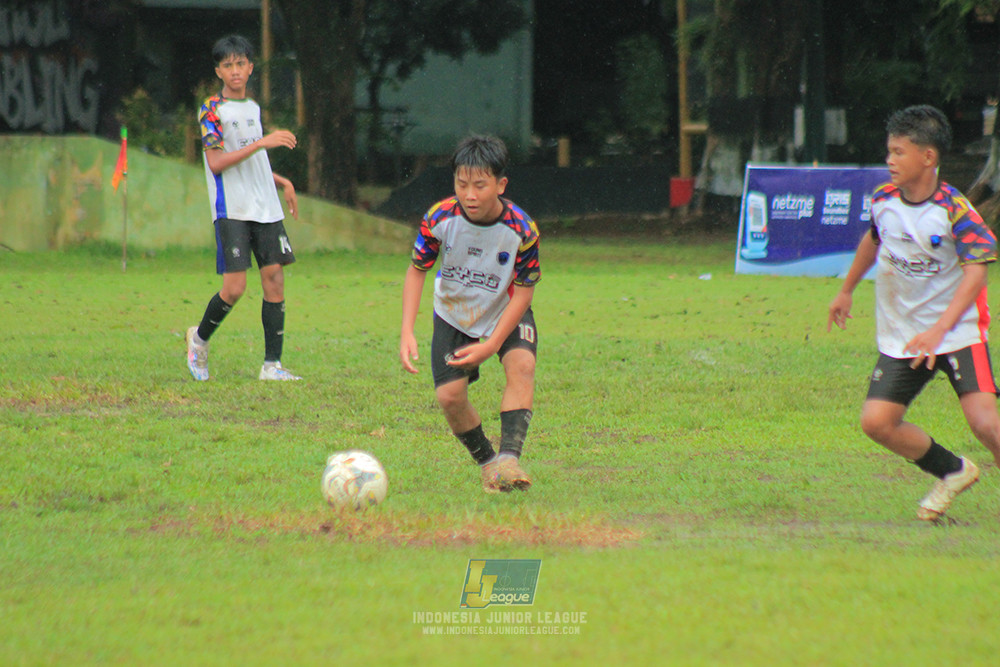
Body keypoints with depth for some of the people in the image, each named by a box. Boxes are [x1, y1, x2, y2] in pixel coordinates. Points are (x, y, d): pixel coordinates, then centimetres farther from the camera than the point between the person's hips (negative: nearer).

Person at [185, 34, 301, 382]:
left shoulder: (252, 108, 17)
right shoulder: (212, 109, -5)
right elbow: (216, 162, -16)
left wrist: (282, 182, 15)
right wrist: (263, 142, -20)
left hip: (266, 209, 6)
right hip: (231, 211, -6)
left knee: (275, 279, -2)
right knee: (234, 287, -11)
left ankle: (272, 364, 0)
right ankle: (200, 338, 16)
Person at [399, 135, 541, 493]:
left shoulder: (522, 229, -28)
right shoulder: (439, 219, -24)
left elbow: (524, 290, -17)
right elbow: (417, 270, -10)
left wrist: (492, 345, -23)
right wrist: (406, 332, -20)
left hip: (505, 312, -1)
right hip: (454, 314, 2)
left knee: (522, 365, -29)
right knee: (449, 396, -10)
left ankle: (509, 457, -33)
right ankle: (486, 462, 11)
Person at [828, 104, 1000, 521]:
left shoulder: (955, 210, -18)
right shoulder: (883, 201, 0)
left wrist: (939, 330, -37)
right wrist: (847, 291, 34)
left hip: (958, 333, -6)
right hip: (900, 339, 6)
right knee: (876, 421, -6)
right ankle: (952, 472, 16)